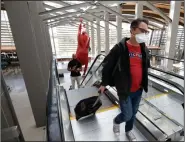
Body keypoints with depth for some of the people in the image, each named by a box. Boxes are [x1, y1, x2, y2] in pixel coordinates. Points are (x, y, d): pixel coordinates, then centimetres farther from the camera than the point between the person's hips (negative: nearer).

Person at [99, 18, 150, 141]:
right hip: (124, 90, -5)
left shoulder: (144, 49, 2)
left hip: (139, 90, 6)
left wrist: (144, 83, 16)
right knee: (127, 115, 4)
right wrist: (104, 84, -3)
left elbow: (146, 67, 15)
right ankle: (116, 121, 40)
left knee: (133, 113, 21)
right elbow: (108, 67, -9)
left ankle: (128, 130, 49)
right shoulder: (120, 48, -16)